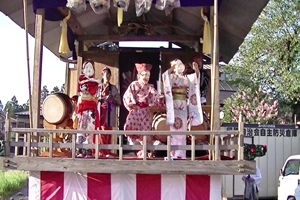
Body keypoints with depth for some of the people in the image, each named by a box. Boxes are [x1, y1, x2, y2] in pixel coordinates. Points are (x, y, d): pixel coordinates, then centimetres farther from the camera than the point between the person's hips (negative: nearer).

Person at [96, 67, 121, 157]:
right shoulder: (98, 87, 12)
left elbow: (119, 102, 9)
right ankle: (100, 151, -4)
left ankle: (106, 151, -5)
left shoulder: (113, 88, 12)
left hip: (110, 113, 0)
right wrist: (102, 98, -10)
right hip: (100, 112, 0)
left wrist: (112, 100, -10)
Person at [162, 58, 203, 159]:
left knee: (182, 129, 5)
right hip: (174, 104, -5)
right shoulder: (172, 76, 3)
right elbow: (165, 75, -18)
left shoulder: (186, 78, 17)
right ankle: (173, 153, -6)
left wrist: (196, 70, -18)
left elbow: (195, 78, 1)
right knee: (174, 128, -7)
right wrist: (172, 67, -30)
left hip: (183, 106, 5)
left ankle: (181, 153, 8)